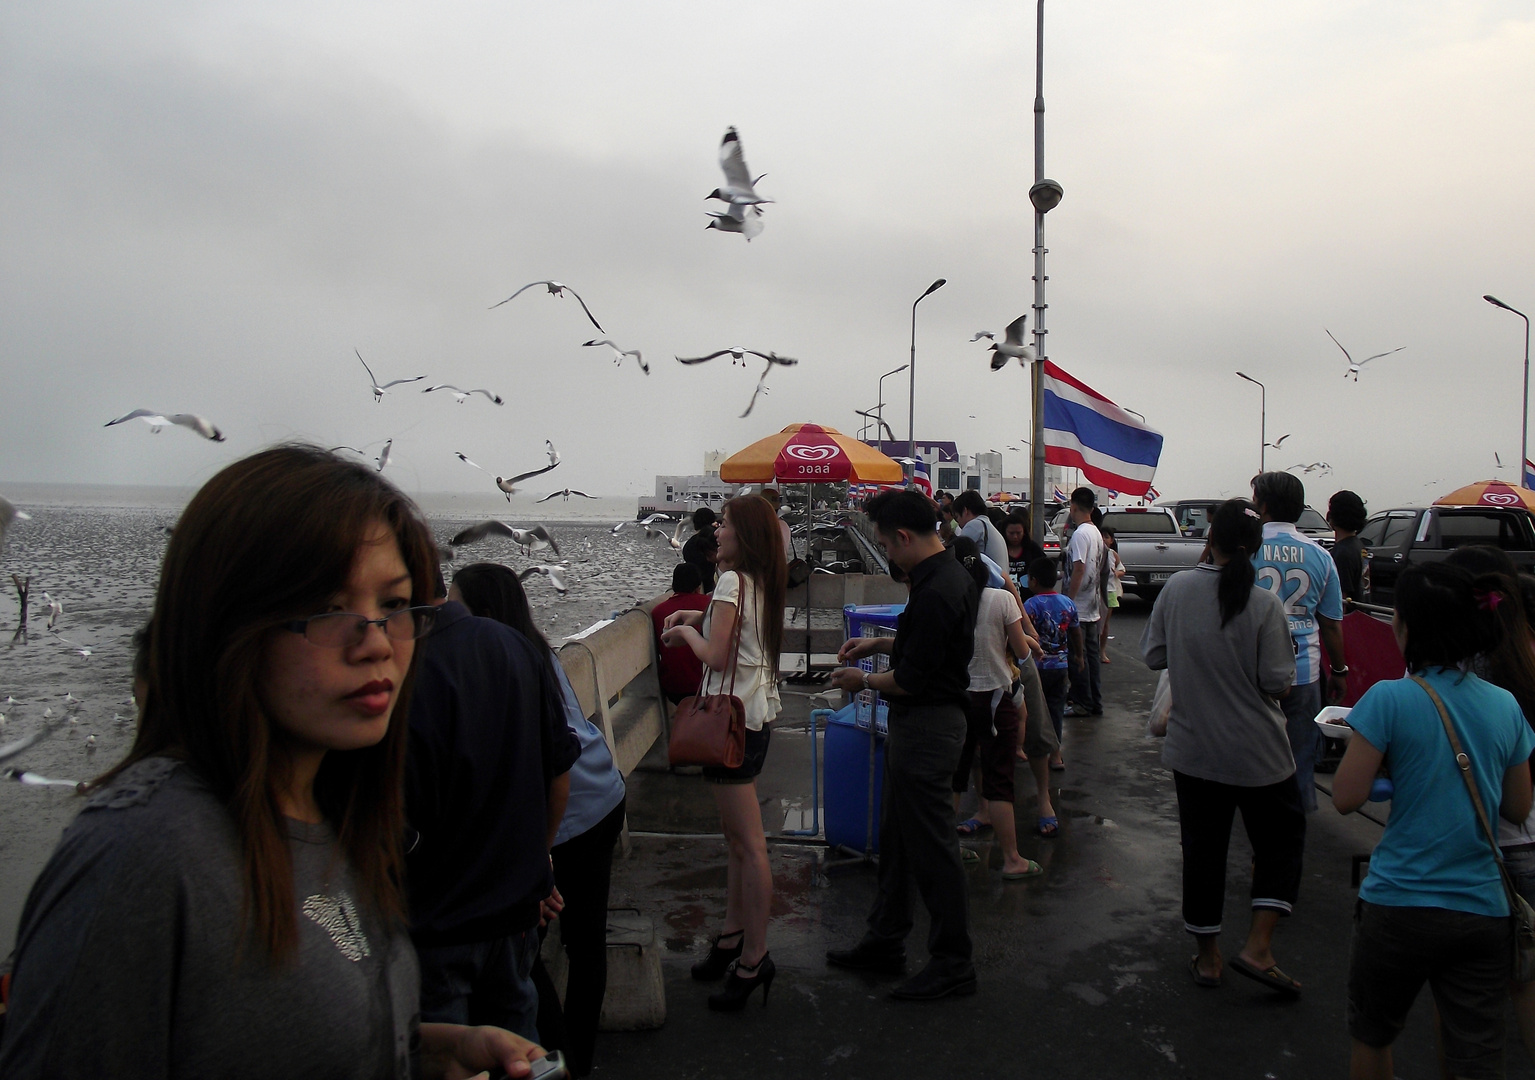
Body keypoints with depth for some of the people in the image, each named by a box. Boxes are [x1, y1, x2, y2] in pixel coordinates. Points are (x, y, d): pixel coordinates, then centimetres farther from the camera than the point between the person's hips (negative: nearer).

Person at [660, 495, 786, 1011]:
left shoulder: (733, 582, -16)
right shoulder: (762, 583, 11)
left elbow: (716, 656, -20)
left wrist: (687, 632, -2)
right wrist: (698, 618, 13)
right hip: (757, 712, 10)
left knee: (749, 844, -5)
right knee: (736, 836, 18)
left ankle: (754, 959, 2)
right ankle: (733, 935, 29)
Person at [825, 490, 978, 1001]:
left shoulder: (935, 591, -24)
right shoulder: (951, 574, 9)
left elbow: (911, 680, -22)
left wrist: (863, 681, -6)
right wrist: (879, 643, 15)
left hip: (928, 724, -11)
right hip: (916, 724, 11)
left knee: (931, 844, 1)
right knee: (895, 837, 19)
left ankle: (953, 963, 15)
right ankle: (885, 942, 31)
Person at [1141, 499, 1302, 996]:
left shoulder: (1177, 588, -8)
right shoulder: (1264, 604, -15)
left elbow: (1153, 655, 0)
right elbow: (1276, 681, -13)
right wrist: (1244, 672, 7)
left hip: (1192, 747, 3)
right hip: (1257, 752, -2)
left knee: (1202, 847, 14)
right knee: (1281, 840, 18)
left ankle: (1207, 957, 24)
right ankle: (1257, 948, 9)